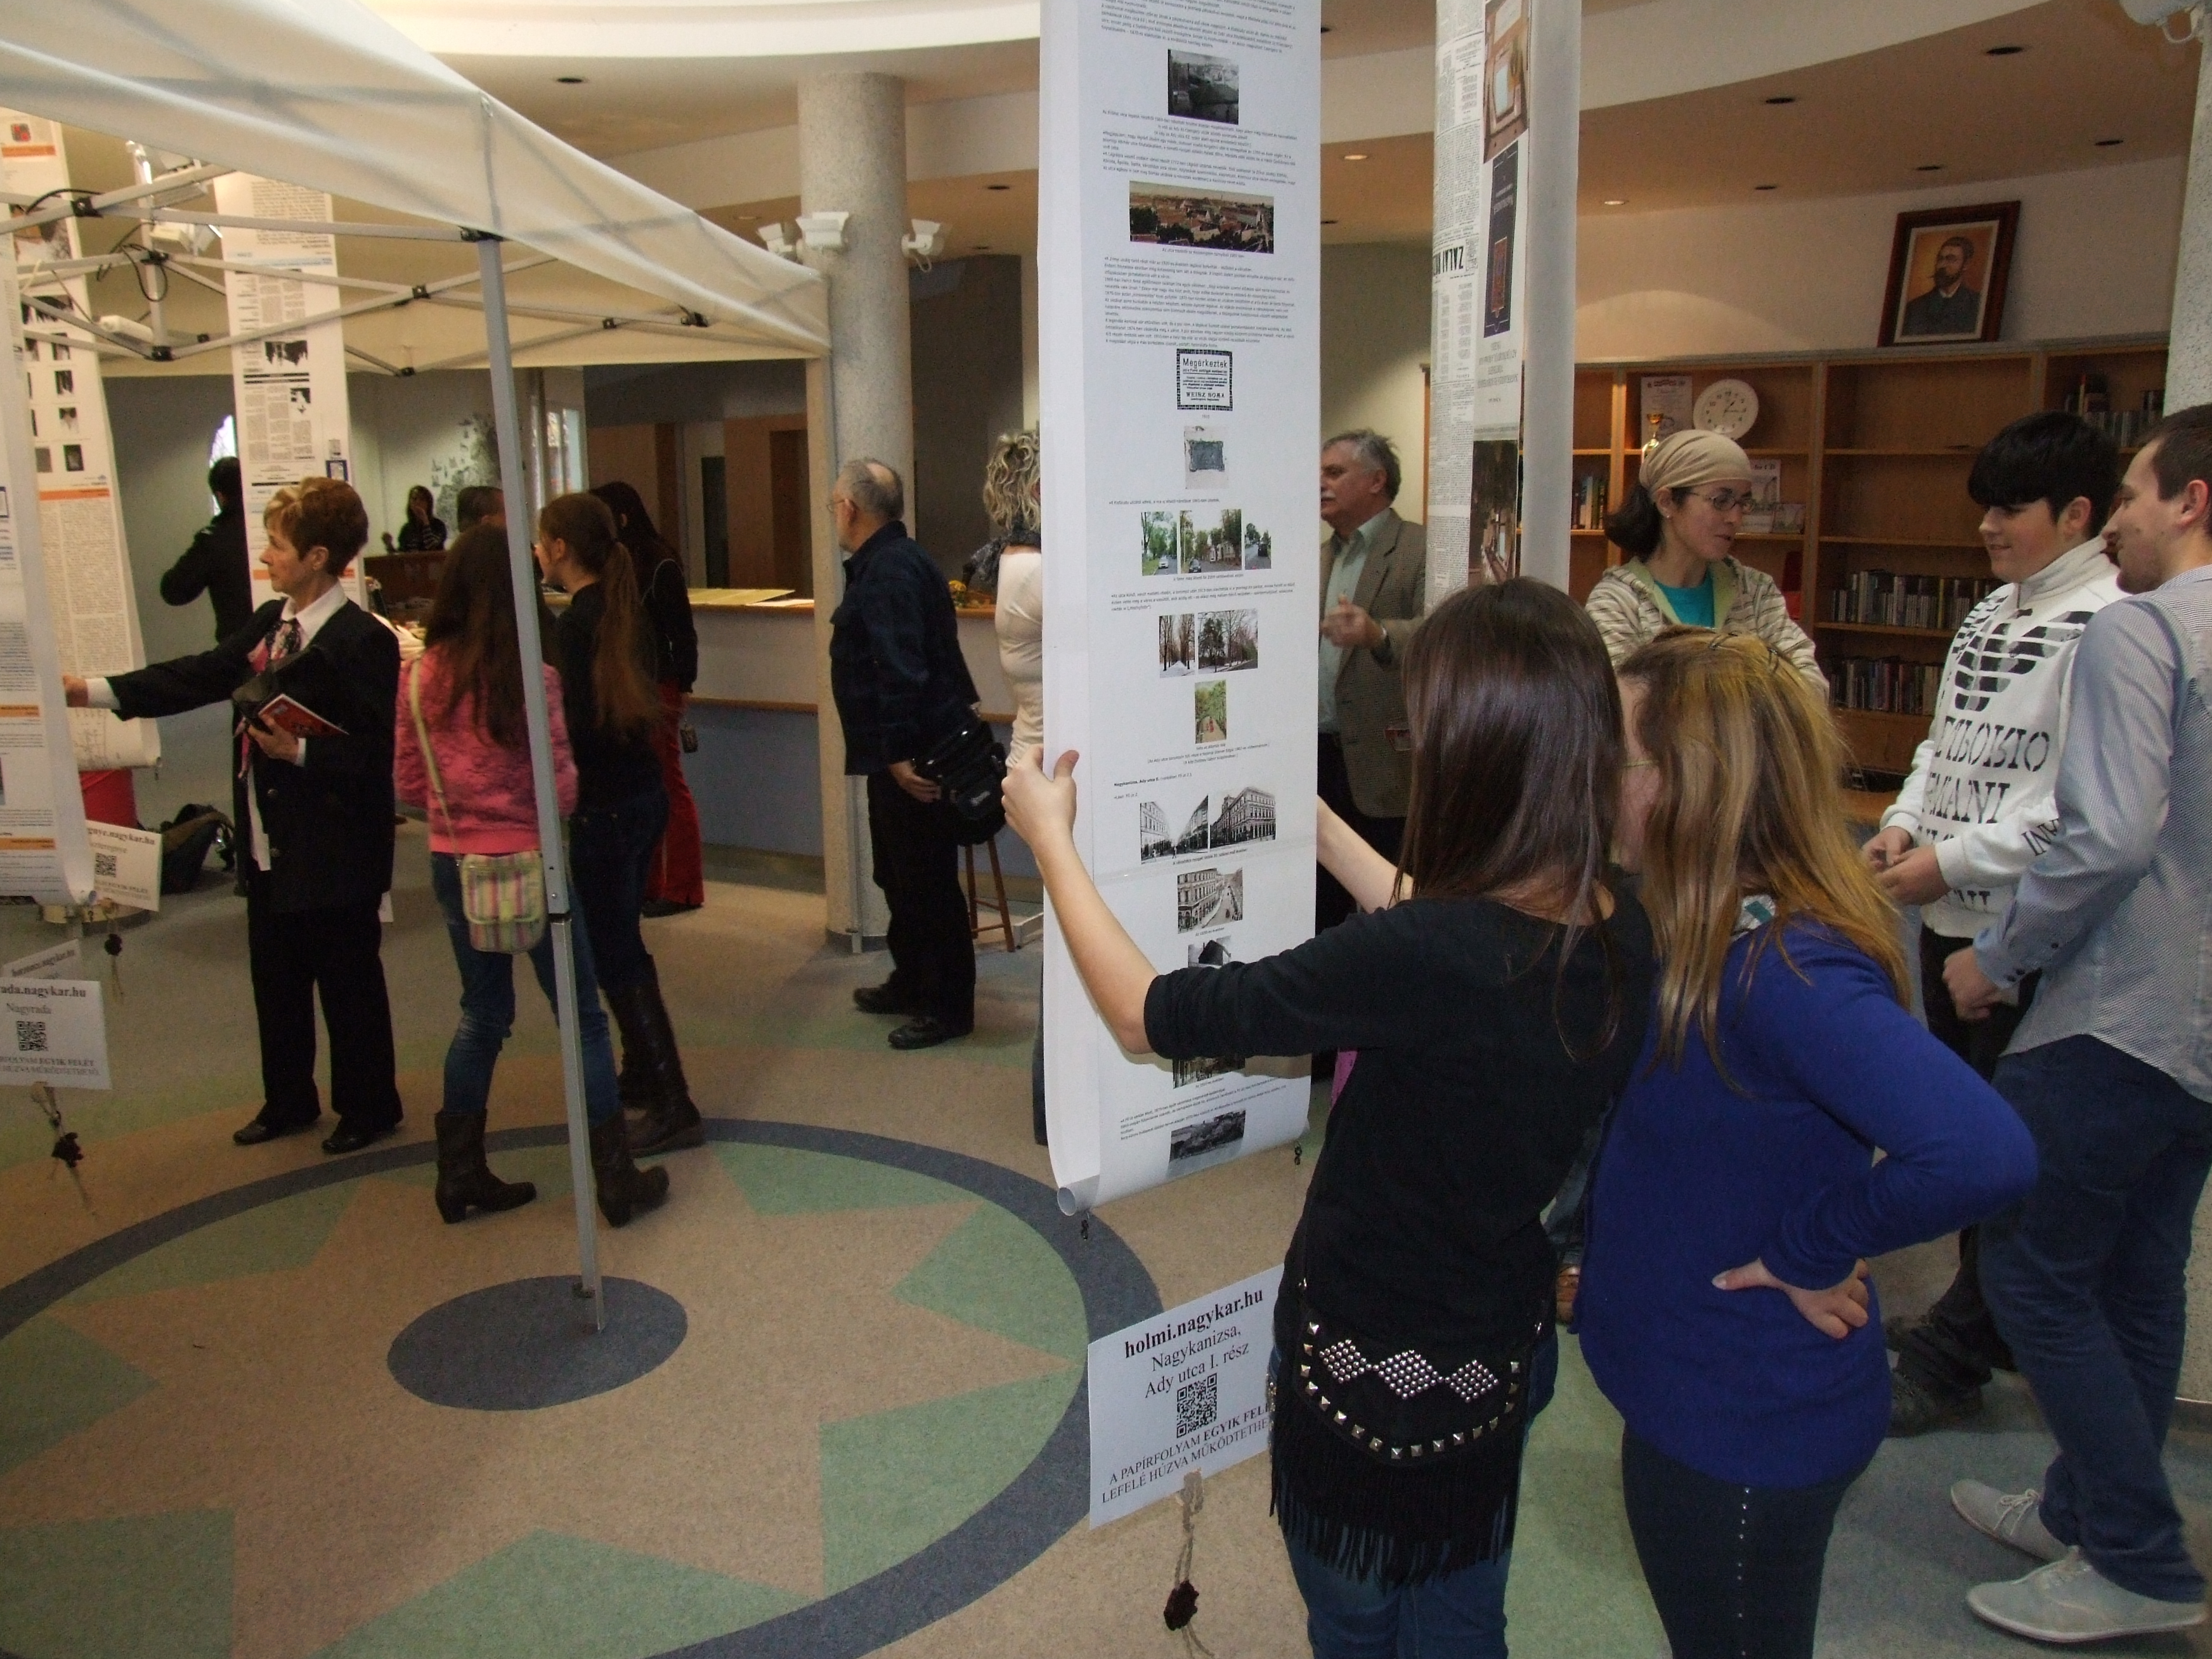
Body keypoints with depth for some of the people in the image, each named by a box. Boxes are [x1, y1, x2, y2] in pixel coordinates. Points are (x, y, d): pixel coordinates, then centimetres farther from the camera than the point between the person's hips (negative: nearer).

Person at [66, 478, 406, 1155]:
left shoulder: (363, 641, -19)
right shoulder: (269, 622, 7)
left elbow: (375, 751, -20)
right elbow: (198, 677, 8)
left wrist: (300, 751, -27)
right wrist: (93, 691, 4)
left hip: (334, 852, -9)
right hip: (268, 844, 9)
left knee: (349, 985, 7)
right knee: (275, 979, 20)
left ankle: (368, 1108, 24)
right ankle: (288, 1100, 36)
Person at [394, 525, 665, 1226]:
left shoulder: (421, 677, -2)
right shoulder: (530, 677, -17)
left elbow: (409, 784, 4)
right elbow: (562, 789, -14)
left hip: (453, 864, 5)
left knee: (482, 1013, 20)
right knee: (581, 1017, 7)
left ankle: (461, 1172, 27)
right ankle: (615, 1179, 14)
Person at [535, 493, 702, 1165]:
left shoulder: (573, 624, -17)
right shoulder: (626, 610, 7)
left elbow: (576, 729, -21)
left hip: (603, 807, -9)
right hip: (646, 793, 9)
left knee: (615, 956, -2)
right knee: (622, 941, 21)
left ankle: (673, 1107, 1)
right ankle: (642, 1069, 34)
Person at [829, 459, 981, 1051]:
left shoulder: (890, 571, -19)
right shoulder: (885, 562, 16)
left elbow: (901, 670, -27)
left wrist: (900, 752, -30)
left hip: (914, 756, -11)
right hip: (902, 750, 11)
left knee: (926, 881, -3)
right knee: (898, 874, 21)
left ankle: (949, 1006, 6)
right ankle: (912, 981, 34)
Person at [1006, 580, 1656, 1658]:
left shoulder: (1428, 962, -36)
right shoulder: (1615, 930, -13)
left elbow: (1146, 1016, -26)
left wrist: (1050, 837, -12)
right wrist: (1312, 818, 18)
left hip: (1377, 1376, -6)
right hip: (1505, 1354, 6)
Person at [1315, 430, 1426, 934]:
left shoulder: (1420, 551, -7)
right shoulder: (1321, 556, 17)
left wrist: (1376, 633, -40)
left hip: (1383, 765, -7)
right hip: (1318, 756, 7)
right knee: (1321, 906, 12)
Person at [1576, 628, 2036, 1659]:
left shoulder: (1784, 971, -32)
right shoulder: (1704, 932, -3)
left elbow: (1985, 1154, -42)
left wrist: (1806, 1249, -27)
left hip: (1745, 1427, -9)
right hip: (1696, 1395, 9)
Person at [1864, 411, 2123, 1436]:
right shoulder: (1990, 614, 12)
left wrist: (1953, 861, -17)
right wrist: (1904, 822, 2)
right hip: (1949, 916, 9)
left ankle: (1951, 1356, 14)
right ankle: (1994, 1315, 35)